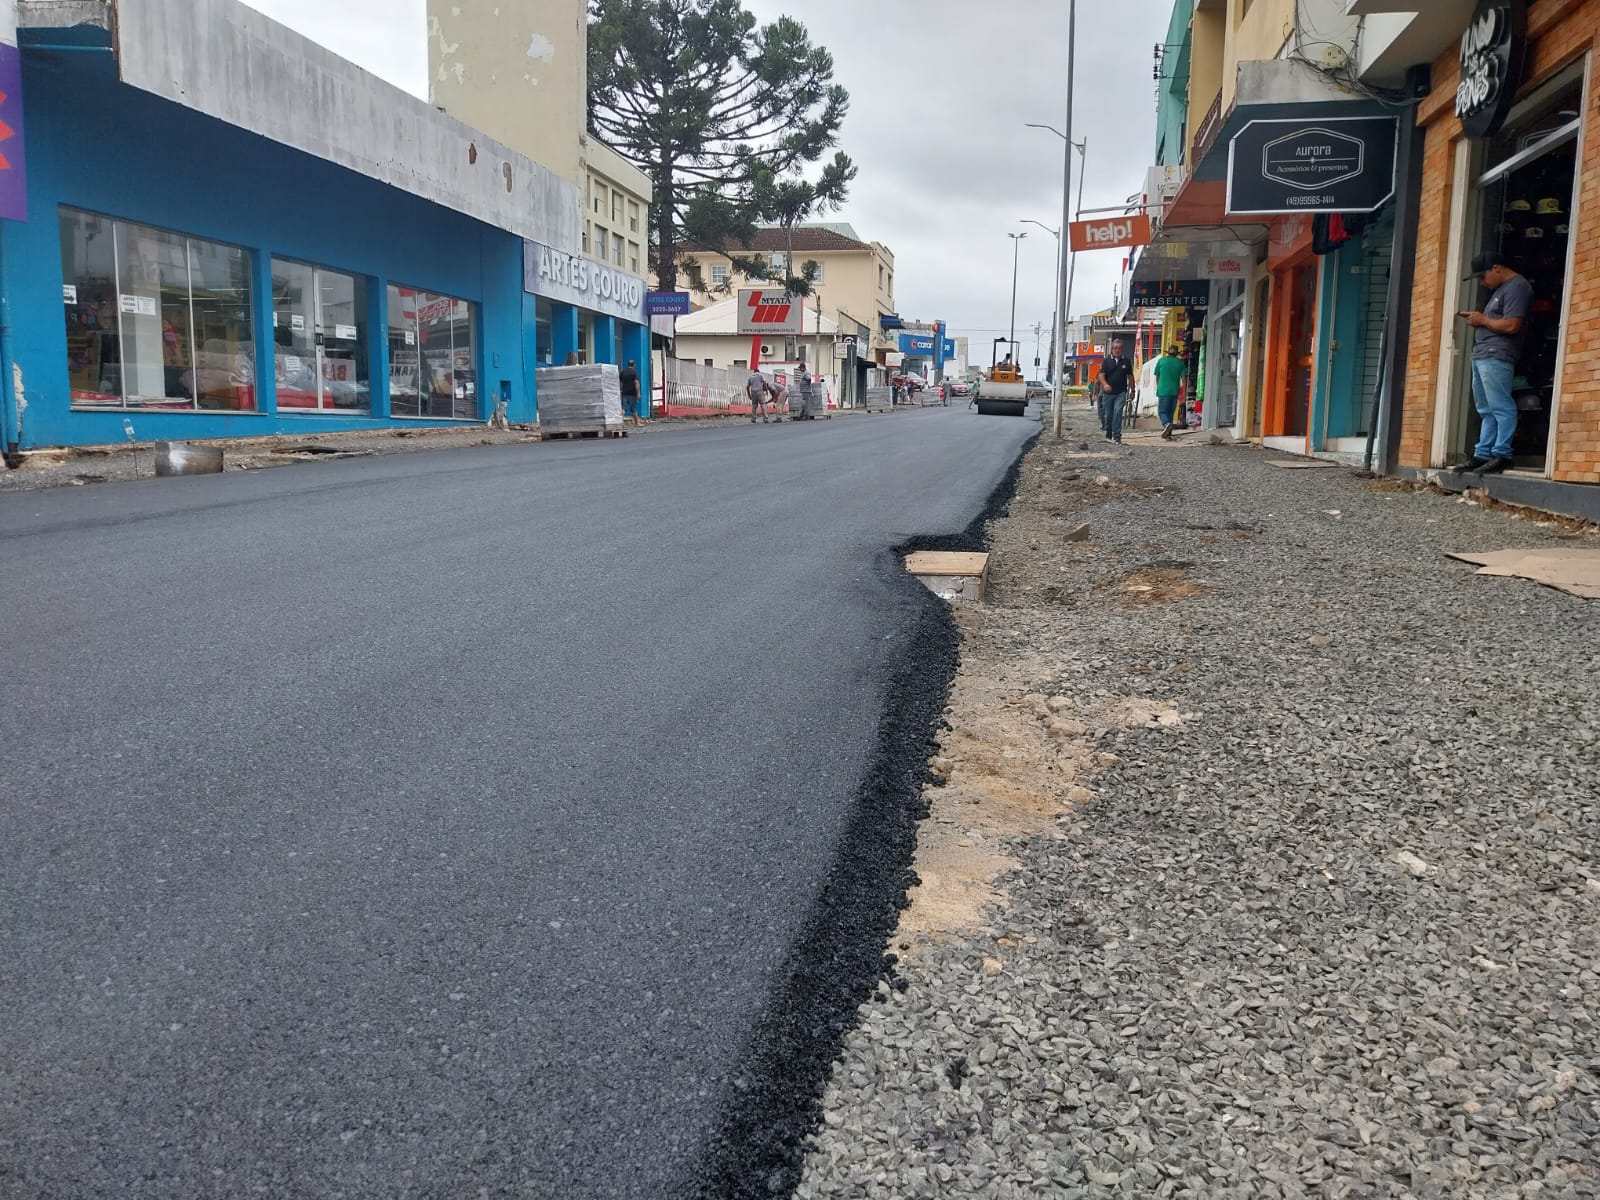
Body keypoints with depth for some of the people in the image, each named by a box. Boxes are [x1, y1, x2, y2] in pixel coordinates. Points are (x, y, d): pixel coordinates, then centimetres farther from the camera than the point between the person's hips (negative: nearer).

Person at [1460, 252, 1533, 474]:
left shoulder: (1516, 287, -8)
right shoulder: (1502, 289, 25)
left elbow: (1511, 325, -18)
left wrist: (1482, 319, -7)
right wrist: (1478, 320, 12)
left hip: (1496, 356, -11)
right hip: (1482, 356, 11)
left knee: (1501, 408, -12)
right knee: (1486, 411, 9)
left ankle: (1501, 455, -15)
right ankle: (1482, 455, 10)